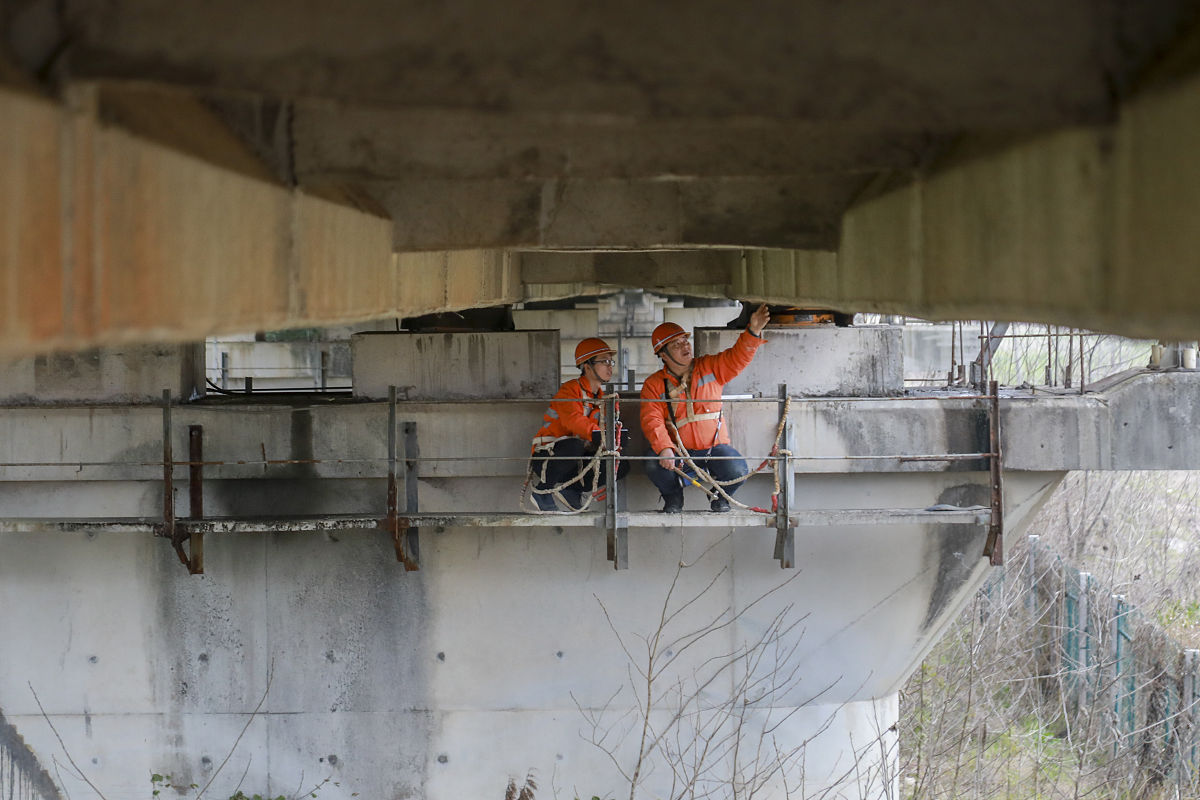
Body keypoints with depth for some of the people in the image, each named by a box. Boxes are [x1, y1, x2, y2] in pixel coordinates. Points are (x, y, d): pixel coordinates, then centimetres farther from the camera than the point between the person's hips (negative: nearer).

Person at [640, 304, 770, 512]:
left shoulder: (710, 367, 9)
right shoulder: (653, 385, 1)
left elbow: (737, 357, -2)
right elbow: (652, 421, -10)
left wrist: (753, 331, -22)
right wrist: (664, 448, -28)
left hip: (715, 447, 1)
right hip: (679, 453, -1)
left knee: (737, 471, -28)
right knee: (654, 464, -32)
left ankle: (720, 496, 8)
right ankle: (673, 496, 2)